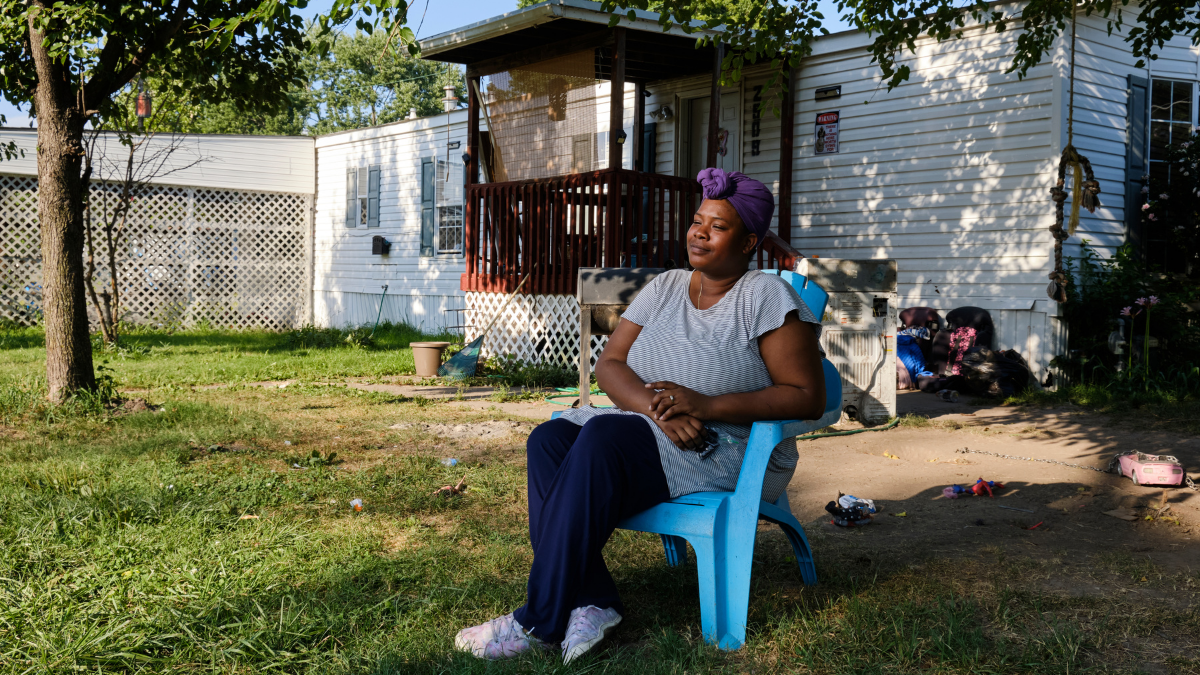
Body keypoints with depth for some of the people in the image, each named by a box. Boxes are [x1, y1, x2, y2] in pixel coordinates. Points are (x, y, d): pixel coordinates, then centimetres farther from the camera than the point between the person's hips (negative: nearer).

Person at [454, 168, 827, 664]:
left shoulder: (767, 298, -6)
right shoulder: (665, 287, 11)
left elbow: (808, 398, -11)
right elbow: (608, 365, 5)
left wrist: (707, 405, -20)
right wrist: (656, 405, -17)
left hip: (730, 448, -6)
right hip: (648, 430, 7)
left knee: (603, 438, -32)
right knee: (549, 439, -19)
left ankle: (541, 622, -26)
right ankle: (590, 603, -27)